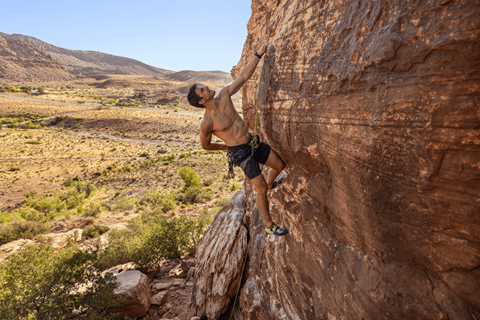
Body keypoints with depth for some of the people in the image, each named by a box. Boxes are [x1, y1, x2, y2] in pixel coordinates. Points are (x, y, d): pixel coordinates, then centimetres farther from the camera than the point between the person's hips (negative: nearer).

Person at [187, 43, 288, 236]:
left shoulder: (224, 95, -3)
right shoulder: (207, 123, -18)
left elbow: (244, 76, 3)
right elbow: (205, 145, -2)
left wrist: (259, 54, 0)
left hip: (253, 142, 7)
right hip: (241, 153, -6)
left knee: (280, 165, 15)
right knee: (260, 189, -3)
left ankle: (270, 184, 50)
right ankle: (269, 226, 18)